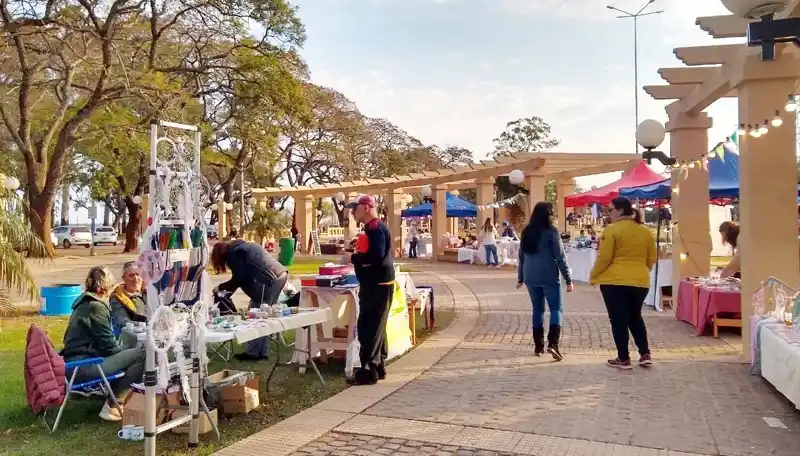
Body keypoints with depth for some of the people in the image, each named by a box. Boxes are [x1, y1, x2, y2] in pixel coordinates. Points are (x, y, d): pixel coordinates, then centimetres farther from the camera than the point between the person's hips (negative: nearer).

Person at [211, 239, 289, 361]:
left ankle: (253, 353, 6)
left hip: (270, 280, -9)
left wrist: (221, 287, 7)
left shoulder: (233, 253, -2)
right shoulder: (240, 246, 26)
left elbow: (239, 278, -6)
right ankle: (262, 352, 18)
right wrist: (229, 288, 22)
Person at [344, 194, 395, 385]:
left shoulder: (375, 228, -17)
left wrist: (352, 258, -16)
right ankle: (379, 366, 23)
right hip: (375, 284, 11)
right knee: (376, 327, 15)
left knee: (368, 328, -7)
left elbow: (376, 256, -28)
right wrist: (355, 256, 9)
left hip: (377, 285, -11)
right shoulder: (373, 228, 16)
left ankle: (368, 371, -2)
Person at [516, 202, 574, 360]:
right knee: (556, 309, 3)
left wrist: (520, 277, 23)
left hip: (531, 277, 5)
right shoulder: (551, 231, -8)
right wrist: (568, 279, -6)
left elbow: (521, 256, 14)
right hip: (548, 276, -5)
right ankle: (552, 343, -13)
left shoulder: (527, 232, 8)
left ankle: (538, 346, 15)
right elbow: (560, 256, -9)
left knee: (538, 309, 13)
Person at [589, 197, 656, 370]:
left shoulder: (612, 229, -10)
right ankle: (645, 355, 17)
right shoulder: (646, 231, 8)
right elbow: (651, 259, 13)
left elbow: (604, 258, -11)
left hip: (614, 281, -5)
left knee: (618, 319, 4)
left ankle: (623, 359, 9)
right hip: (640, 282, 6)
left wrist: (593, 276, 2)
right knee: (635, 317, 21)